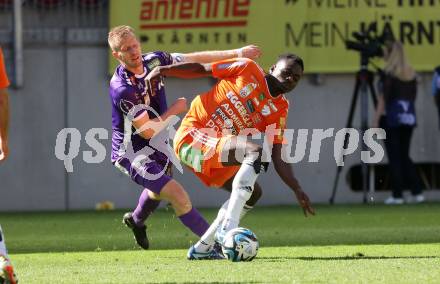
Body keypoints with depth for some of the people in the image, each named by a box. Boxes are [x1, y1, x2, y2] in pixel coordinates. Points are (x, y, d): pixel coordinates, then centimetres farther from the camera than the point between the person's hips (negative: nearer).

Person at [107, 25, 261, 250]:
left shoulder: (153, 61, -10)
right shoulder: (122, 89, -32)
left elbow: (194, 59, 2)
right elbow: (147, 131, -29)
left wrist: (236, 53, 1)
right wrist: (175, 110, -17)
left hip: (156, 147, 9)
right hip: (133, 154, -9)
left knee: (159, 190, 36)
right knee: (178, 196, -22)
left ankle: (136, 221, 65)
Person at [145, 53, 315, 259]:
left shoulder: (280, 110, 9)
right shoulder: (248, 70, -3)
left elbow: (279, 159, 5)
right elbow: (201, 69, 3)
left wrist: (298, 191, -5)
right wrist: (163, 70, -4)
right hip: (193, 136, -7)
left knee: (253, 193, 3)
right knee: (256, 151, -26)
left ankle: (202, 248, 13)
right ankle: (228, 227, -37)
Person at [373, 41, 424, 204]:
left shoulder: (388, 74, -9)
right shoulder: (411, 74, 10)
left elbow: (383, 99, -13)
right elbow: (413, 97, 14)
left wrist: (376, 120, -10)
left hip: (391, 117, -6)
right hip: (409, 117, 6)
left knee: (394, 157, -2)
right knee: (404, 156, 12)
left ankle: (397, 195, -2)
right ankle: (417, 192, 3)